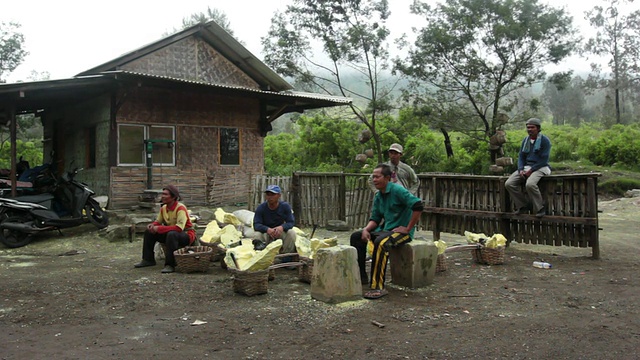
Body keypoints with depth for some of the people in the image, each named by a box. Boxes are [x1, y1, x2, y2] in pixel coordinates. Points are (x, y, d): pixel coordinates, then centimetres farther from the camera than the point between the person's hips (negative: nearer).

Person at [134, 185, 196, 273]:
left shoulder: (180, 208, -24)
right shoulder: (164, 208, -1)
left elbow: (179, 228, -34)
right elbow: (158, 222, 14)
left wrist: (159, 228, -31)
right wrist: (152, 225, -12)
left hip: (187, 235, -8)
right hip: (170, 234, 8)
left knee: (171, 234, -38)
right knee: (149, 232, 4)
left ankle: (170, 265, -31)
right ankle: (148, 259, 14)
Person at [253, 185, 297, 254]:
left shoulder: (285, 206, -11)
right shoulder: (261, 208, -14)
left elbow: (291, 222, -14)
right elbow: (256, 225, -20)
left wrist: (281, 227, -38)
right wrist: (267, 229, -42)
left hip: (280, 232, 1)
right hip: (266, 233, -1)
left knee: (291, 233, -27)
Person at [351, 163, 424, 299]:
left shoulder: (397, 190, -16)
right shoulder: (378, 196, 11)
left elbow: (418, 205, -26)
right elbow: (375, 219, 14)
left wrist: (408, 228, -21)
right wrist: (366, 230, -8)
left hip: (401, 231, -9)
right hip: (385, 229, 9)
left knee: (381, 242, -37)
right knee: (356, 236, 2)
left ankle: (378, 287, -35)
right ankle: (361, 276, 7)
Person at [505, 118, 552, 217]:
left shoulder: (545, 140, -7)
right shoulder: (525, 141, 13)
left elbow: (544, 160, -13)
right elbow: (521, 157, 12)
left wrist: (530, 171, -19)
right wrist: (521, 170, -8)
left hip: (540, 167, -6)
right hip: (526, 167, 7)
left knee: (530, 184, -36)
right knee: (509, 184, -14)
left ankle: (539, 208, -18)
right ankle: (523, 205, -1)